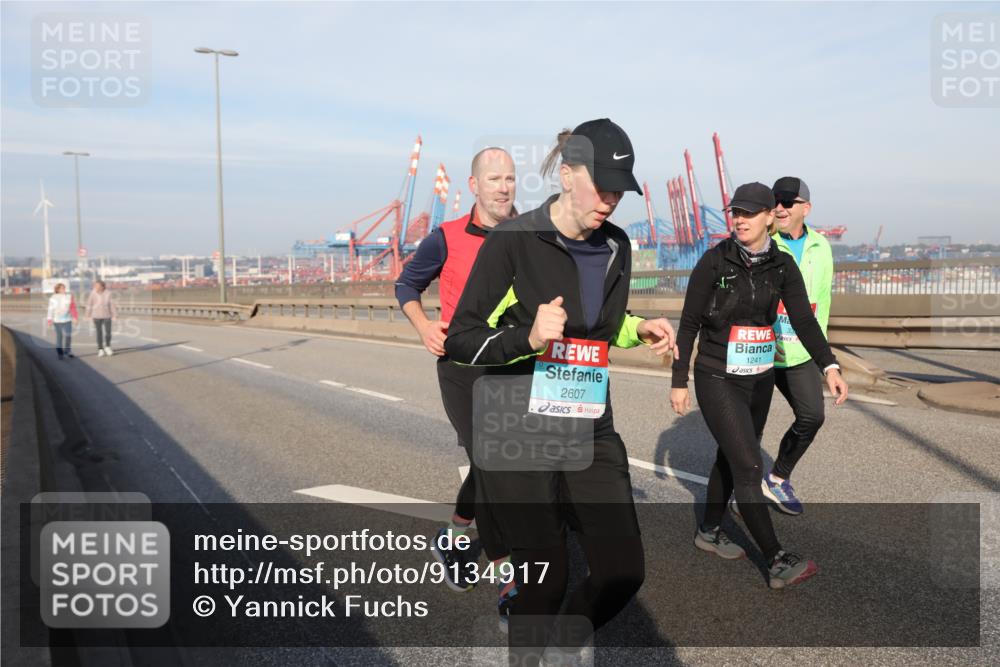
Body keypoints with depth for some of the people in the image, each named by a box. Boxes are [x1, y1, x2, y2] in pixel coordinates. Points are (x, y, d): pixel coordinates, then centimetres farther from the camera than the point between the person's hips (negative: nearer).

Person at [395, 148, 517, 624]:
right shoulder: (447, 239, -5)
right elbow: (406, 285, 7)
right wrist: (423, 326, -10)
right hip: (462, 366, -4)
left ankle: (452, 537, 41)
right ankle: (509, 588, -3)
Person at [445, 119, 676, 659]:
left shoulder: (615, 247, 8)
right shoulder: (513, 240, -11)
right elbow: (459, 340, -11)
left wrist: (639, 330, 4)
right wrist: (527, 338, -27)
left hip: (590, 432, 6)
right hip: (518, 435, -5)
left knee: (623, 570, 4)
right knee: (543, 578, 0)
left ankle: (564, 645, 33)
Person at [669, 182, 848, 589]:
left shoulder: (783, 266, -1)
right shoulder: (714, 262, -11)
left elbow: (804, 320, -9)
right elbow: (689, 324, -7)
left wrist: (829, 366, -23)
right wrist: (679, 381, -7)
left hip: (760, 380, 5)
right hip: (718, 381, -5)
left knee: (731, 458, 17)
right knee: (748, 467, -9)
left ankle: (709, 532, 35)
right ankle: (778, 563, -2)